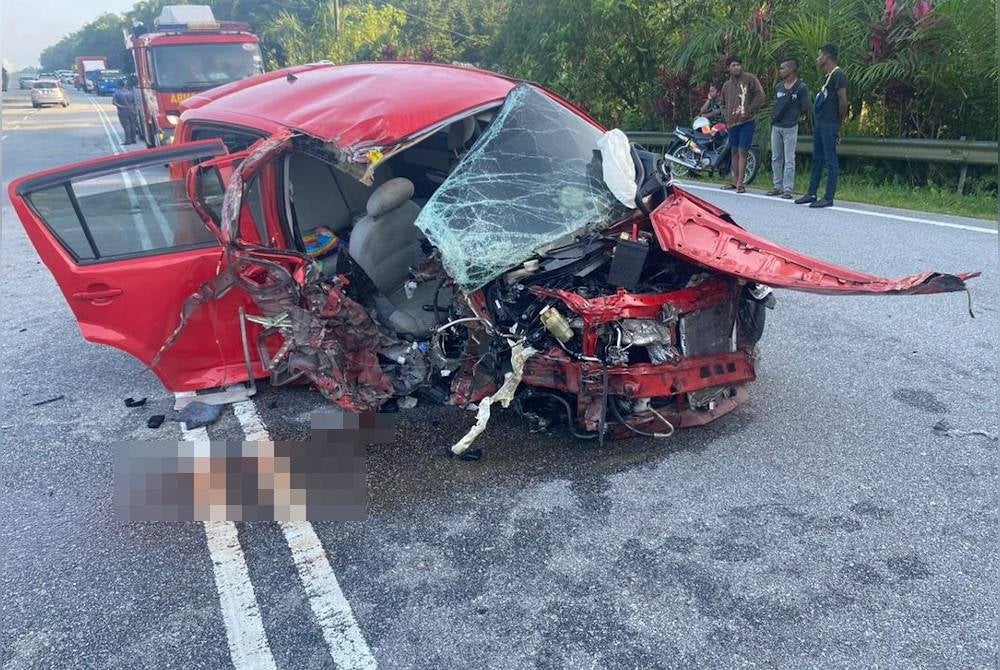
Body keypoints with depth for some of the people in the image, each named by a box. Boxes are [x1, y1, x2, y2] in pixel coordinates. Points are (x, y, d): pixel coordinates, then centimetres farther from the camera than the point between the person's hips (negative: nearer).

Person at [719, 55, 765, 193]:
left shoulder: (750, 79, -1)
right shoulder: (727, 85, 15)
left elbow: (760, 96, -7)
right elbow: (723, 104, 26)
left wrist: (750, 111, -12)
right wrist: (727, 117, 11)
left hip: (747, 122, -6)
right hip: (732, 123, 6)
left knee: (742, 151, -10)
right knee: (735, 151, 11)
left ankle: (740, 183, -10)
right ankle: (735, 181, 18)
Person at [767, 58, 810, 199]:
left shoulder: (801, 87, -8)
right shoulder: (778, 87, 10)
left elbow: (805, 108, -4)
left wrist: (793, 115, 3)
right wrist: (774, 116, 8)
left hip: (790, 127, -6)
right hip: (776, 126, 6)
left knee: (789, 159, -4)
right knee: (776, 158, 9)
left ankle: (787, 189, -3)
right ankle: (777, 186, 17)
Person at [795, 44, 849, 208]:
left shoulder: (838, 75, -12)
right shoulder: (827, 76, 17)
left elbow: (843, 102, -16)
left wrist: (839, 122, -8)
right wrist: (815, 120, 13)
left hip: (829, 124, -10)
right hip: (819, 122, 10)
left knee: (830, 161, -6)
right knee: (817, 159, 13)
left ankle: (829, 198, -3)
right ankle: (812, 194, 20)